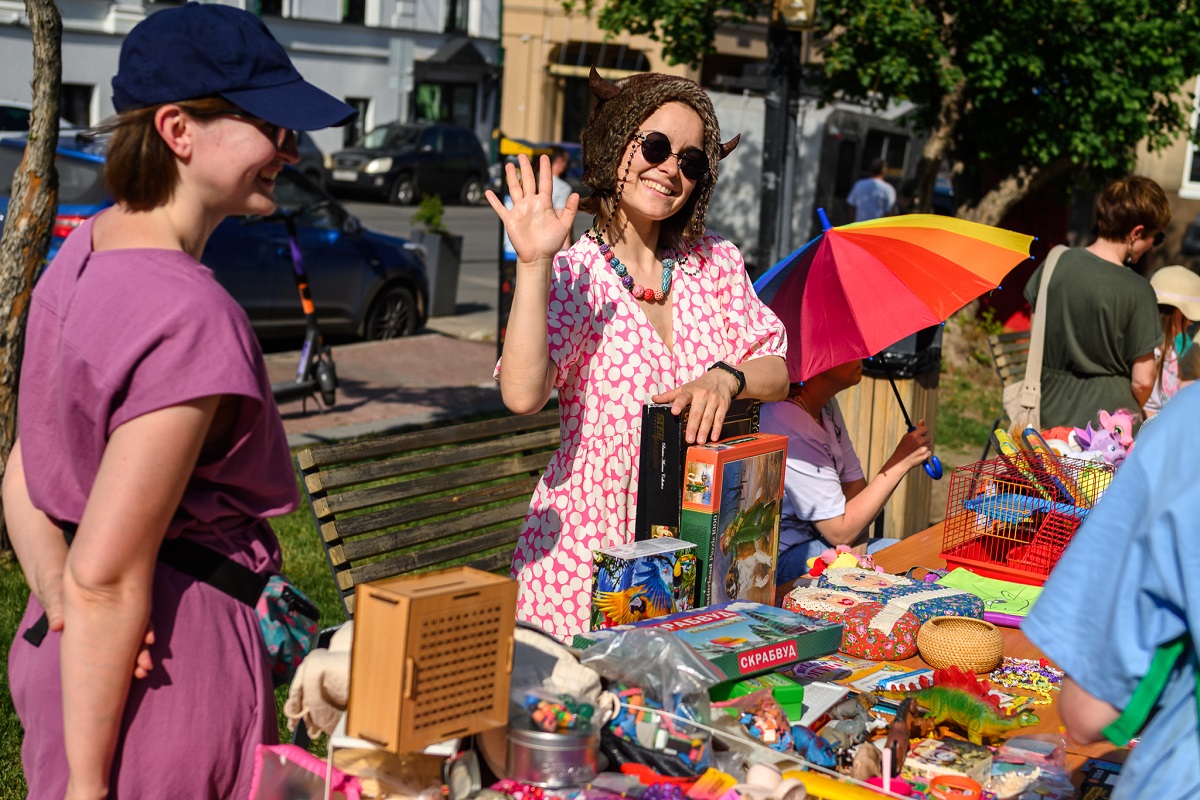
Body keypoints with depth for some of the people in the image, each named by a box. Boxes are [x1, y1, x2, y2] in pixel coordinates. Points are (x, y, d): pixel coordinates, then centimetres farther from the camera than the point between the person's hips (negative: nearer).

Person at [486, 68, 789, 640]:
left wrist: (727, 376, -14)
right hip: (590, 546, -4)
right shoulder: (573, 275, -7)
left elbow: (777, 373, 7)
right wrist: (534, 265, -28)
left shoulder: (716, 262, 7)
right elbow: (522, 394, -23)